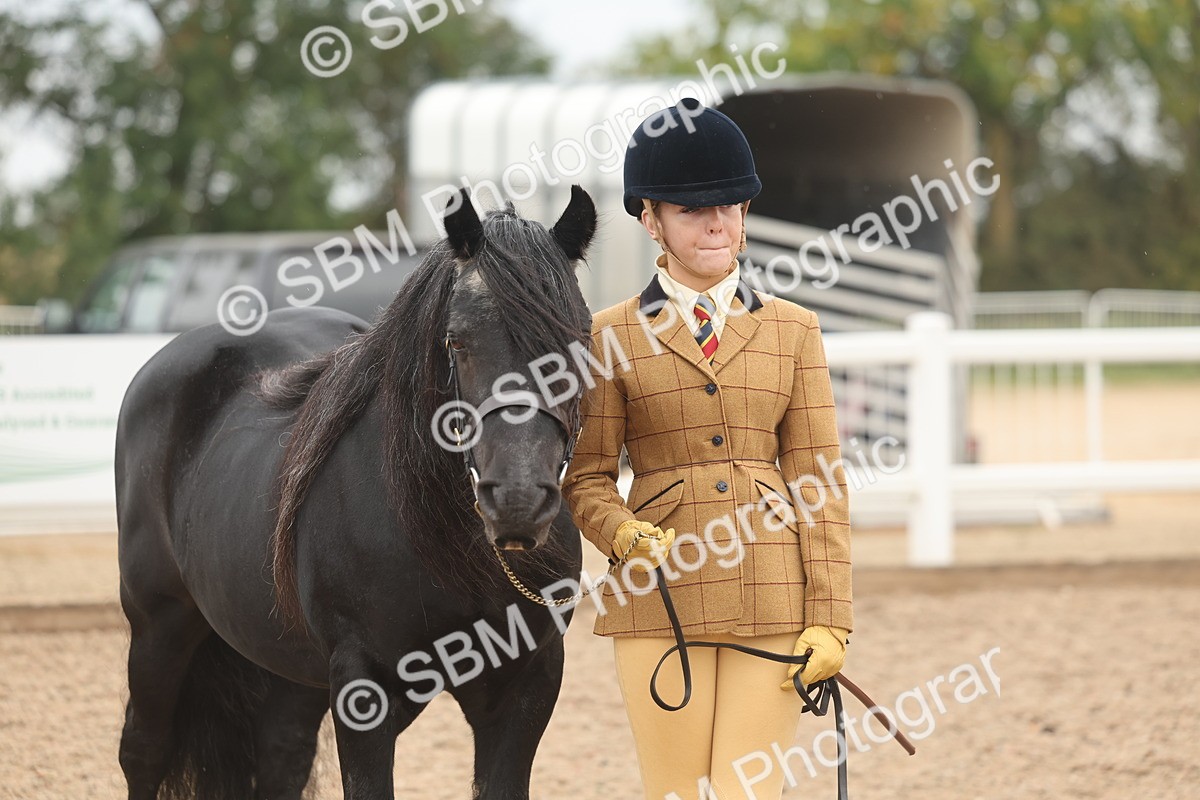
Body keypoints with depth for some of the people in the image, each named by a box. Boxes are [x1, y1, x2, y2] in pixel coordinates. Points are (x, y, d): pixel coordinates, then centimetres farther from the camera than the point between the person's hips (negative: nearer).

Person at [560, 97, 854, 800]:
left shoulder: (793, 331, 9)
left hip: (771, 598, 1)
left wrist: (830, 618, -2)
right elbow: (586, 478, 6)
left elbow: (821, 482, 6)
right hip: (659, 600, -1)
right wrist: (627, 536, -15)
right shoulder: (611, 337, 5)